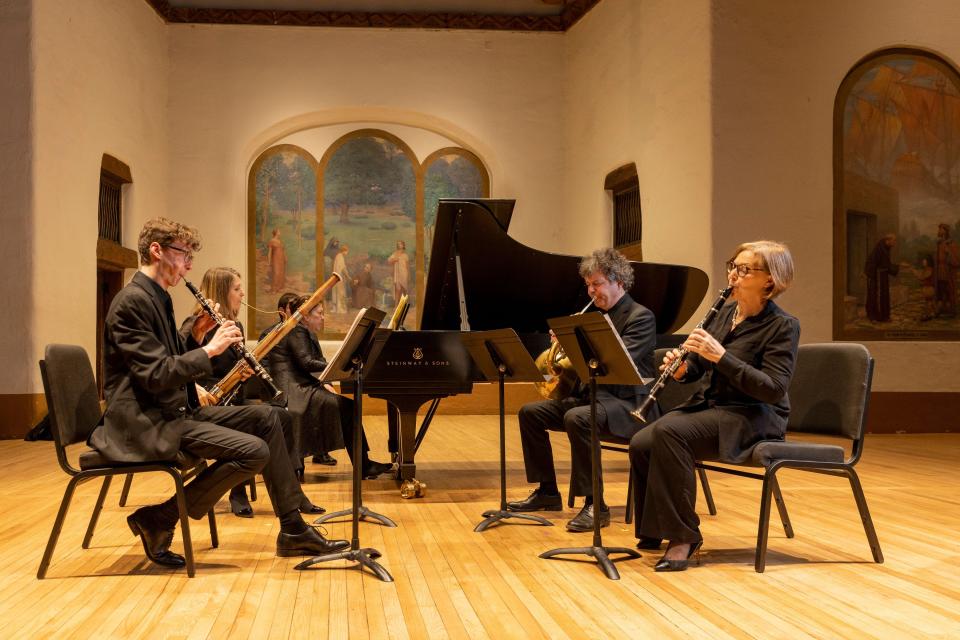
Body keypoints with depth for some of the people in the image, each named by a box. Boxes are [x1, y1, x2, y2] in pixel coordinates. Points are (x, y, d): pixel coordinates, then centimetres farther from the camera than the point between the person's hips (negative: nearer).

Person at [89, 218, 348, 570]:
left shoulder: (156, 298, 15)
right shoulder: (133, 301, -16)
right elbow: (156, 375, -23)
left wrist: (195, 334, 4)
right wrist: (209, 349, -15)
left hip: (175, 411, 10)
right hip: (147, 424, -10)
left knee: (265, 418, 8)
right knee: (254, 451, -20)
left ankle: (293, 531, 10)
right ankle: (157, 520, -8)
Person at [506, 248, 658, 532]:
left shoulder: (641, 317, -9)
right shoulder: (599, 316, 17)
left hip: (627, 403, -9)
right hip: (592, 394, 9)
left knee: (577, 418, -36)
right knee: (530, 412, 2)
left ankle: (594, 505, -29)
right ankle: (547, 492, 9)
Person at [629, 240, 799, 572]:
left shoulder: (783, 326, -10)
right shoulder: (725, 312, 10)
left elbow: (773, 390, -20)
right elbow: (697, 368, 19)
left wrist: (721, 355, -25)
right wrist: (681, 367, -6)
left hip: (752, 417, -7)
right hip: (707, 404, 7)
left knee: (668, 431, -32)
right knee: (640, 443, -19)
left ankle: (682, 536, -22)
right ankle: (651, 532, -1)